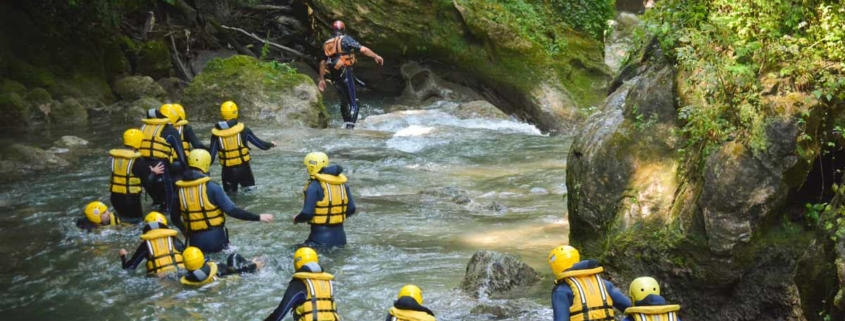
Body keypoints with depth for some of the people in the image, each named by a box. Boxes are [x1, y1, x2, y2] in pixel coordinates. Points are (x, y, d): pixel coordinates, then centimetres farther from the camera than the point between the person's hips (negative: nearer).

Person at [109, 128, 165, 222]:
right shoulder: (136, 160, -15)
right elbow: (148, 178, -10)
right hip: (130, 197, -6)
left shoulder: (115, 157, 3)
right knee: (136, 219, 8)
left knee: (122, 214, 25)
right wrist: (154, 172, 11)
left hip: (115, 196, 6)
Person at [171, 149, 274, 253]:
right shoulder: (211, 187, -14)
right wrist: (258, 217, -9)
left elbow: (174, 218, 9)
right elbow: (231, 210, -16)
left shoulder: (180, 189, -1)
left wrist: (184, 230, 31)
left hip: (195, 241, 3)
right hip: (215, 239, -3)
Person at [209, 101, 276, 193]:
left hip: (227, 170, 1)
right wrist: (270, 144, 18)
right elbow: (259, 143, -1)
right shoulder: (242, 129, -10)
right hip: (243, 167, -1)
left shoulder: (216, 132, -7)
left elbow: (212, 154, -5)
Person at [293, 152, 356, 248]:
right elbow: (351, 210, 10)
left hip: (321, 237, -7)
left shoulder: (314, 186, -15)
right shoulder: (342, 183, 7)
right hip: (339, 236, 7)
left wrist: (296, 219, 4)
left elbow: (307, 213, -17)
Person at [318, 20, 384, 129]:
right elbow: (363, 49, -10)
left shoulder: (327, 44, 13)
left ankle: (346, 124, 26)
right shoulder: (345, 39, -4)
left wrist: (322, 79, 19)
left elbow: (322, 63, 14)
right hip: (345, 74, -6)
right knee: (353, 104, -5)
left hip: (334, 77, 6)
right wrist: (376, 56, 2)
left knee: (344, 102, 21)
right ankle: (350, 126, -18)